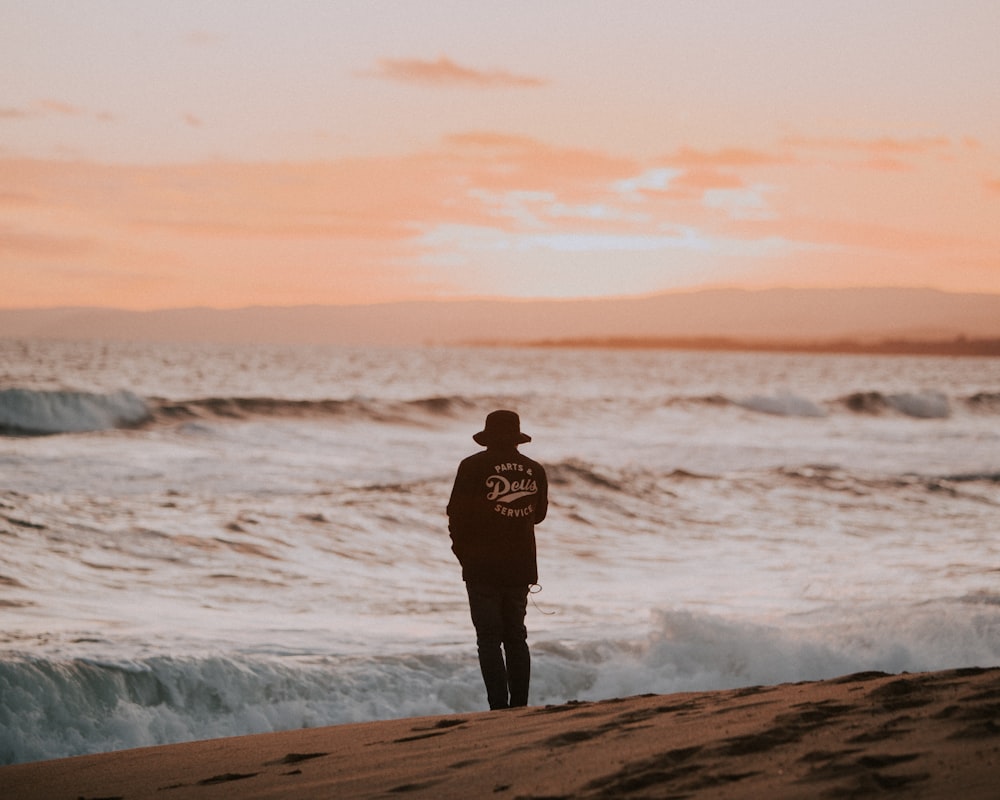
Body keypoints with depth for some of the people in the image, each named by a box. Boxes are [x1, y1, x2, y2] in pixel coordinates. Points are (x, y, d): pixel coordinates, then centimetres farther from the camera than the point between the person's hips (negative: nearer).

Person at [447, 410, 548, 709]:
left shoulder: (474, 467, -8)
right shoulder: (535, 470, 4)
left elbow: (457, 513, -7)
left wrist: (462, 550, 8)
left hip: (482, 565, -4)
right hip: (520, 567, 4)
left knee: (489, 639, -2)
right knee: (516, 637, 14)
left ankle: (499, 707, -8)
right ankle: (520, 707, 14)